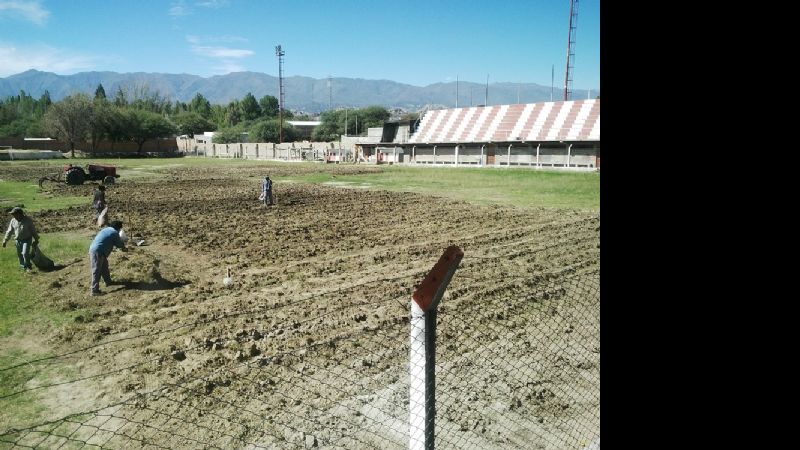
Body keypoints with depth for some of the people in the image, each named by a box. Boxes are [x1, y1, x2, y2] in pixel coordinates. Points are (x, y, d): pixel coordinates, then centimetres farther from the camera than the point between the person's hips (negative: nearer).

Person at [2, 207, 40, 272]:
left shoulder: (28, 220, -13)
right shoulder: (13, 221, -3)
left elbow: (33, 230, -4)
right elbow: (9, 231, 4)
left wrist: (36, 239, 1)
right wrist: (5, 241, 4)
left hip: (27, 240, -4)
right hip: (18, 240, 4)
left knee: (25, 253, -15)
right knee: (20, 254, 9)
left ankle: (27, 266, 5)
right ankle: (23, 266, 27)